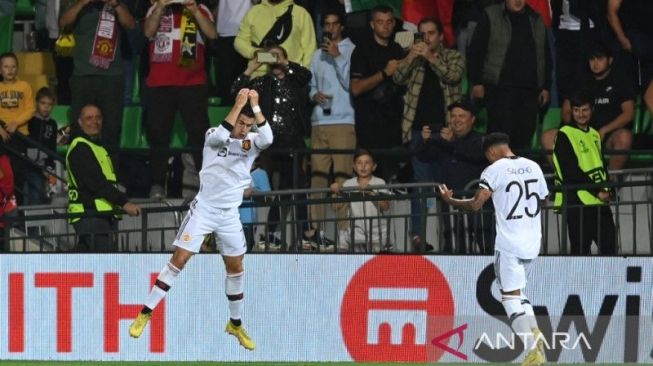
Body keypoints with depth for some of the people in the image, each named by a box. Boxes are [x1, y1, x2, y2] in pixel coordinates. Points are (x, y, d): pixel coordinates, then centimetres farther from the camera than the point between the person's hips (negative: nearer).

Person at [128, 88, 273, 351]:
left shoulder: (251, 142, 0)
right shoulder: (213, 136, -7)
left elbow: (267, 138, -22)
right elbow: (221, 136, -31)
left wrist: (255, 106, -26)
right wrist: (239, 104, -29)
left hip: (230, 215, 4)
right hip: (204, 209, -4)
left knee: (235, 267, 10)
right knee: (179, 260, -9)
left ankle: (236, 324, 26)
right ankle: (146, 313, -4)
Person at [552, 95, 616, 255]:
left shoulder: (595, 135, 17)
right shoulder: (565, 135, -6)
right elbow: (570, 171, -13)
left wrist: (606, 189, 3)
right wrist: (597, 191, -15)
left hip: (600, 202, 7)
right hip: (578, 202, -7)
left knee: (609, 247, 5)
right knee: (580, 250, -4)